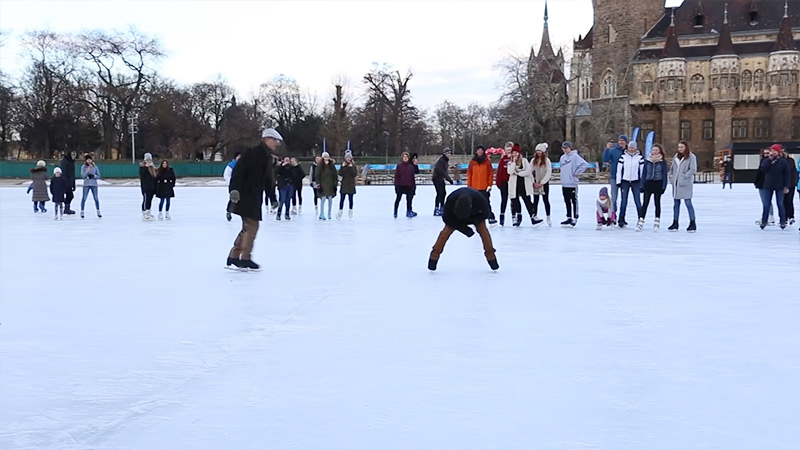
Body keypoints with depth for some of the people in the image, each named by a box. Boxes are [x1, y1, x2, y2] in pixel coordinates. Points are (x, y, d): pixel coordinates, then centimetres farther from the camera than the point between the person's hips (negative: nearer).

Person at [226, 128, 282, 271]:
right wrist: (234, 189, -27)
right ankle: (245, 259, -3)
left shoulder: (268, 157, 17)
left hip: (255, 196, 10)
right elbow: (238, 171, -18)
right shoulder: (251, 153, -10)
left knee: (248, 227, 12)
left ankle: (233, 257, 19)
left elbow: (268, 180, 23)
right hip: (245, 195, -10)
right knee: (252, 225, -10)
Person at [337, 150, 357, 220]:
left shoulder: (353, 165, 1)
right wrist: (343, 167, -15)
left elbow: (355, 174, -8)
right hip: (344, 184, 1)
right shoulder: (343, 165, 4)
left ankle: (350, 211, 18)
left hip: (351, 185, -1)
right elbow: (340, 174, -5)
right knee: (342, 199, -2)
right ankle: (340, 212, 0)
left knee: (350, 199, 6)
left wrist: (352, 167, -17)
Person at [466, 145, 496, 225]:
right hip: (474, 187, 2)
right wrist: (469, 185, 4)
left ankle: (491, 218, -3)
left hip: (484, 187, -2)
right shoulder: (472, 162, 5)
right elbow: (469, 173, 8)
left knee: (486, 202, -4)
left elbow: (491, 173, 0)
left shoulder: (487, 161, 1)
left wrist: (490, 184, -5)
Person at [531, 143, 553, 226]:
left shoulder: (547, 160, -3)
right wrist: (534, 182, -6)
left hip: (544, 183, -3)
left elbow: (548, 173, -8)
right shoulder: (533, 160, 6)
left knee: (546, 200, -1)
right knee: (535, 200, 6)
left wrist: (541, 183, -11)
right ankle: (535, 216, 11)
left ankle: (548, 218, 5)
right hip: (535, 183, 3)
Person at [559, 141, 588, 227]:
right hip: (564, 183, 7)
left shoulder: (575, 156, -11)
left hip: (572, 183, -7)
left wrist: (576, 172, -14)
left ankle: (575, 218, 6)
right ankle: (569, 218, 22)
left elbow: (584, 164, -19)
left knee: (574, 201, 1)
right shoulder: (563, 157, 10)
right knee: (567, 201, 13)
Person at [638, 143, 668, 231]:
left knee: (657, 203, 7)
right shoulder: (647, 161, 7)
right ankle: (641, 221, -6)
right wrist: (642, 185, 3)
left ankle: (657, 222, 15)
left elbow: (664, 174, 2)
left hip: (658, 184, -1)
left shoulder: (662, 162, 2)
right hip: (648, 183, 1)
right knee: (645, 203, -4)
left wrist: (663, 186, -5)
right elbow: (644, 173, 9)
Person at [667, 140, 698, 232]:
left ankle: (692, 223, 1)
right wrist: (671, 177, 8)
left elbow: (693, 170, -12)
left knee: (688, 202, -6)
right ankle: (675, 223, 18)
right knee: (676, 203, 11)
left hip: (685, 184, -6)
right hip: (675, 183, 6)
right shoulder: (676, 156, 13)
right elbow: (672, 168, 21)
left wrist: (684, 177, -16)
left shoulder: (691, 157, -6)